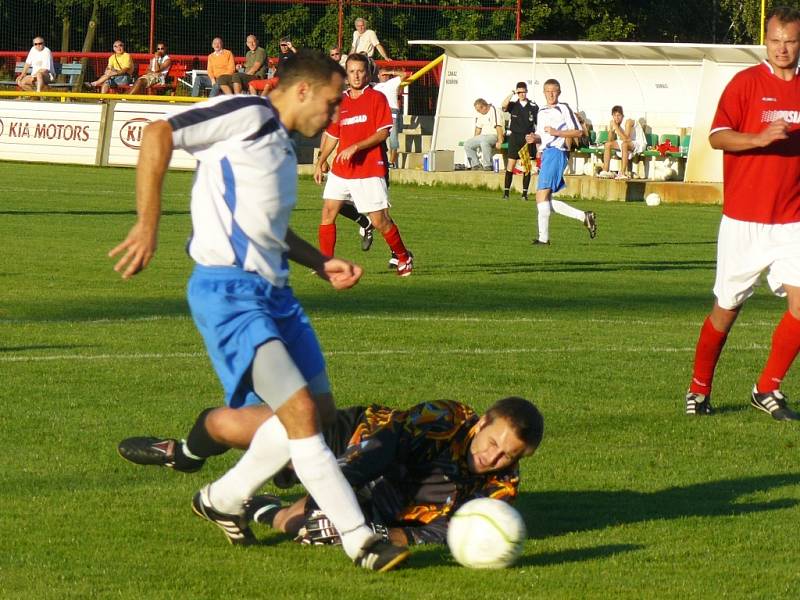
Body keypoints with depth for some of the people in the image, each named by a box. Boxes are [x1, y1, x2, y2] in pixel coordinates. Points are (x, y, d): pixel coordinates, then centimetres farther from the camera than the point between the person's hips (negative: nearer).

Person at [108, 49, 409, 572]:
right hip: (229, 290, -10)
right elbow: (157, 136, -16)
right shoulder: (247, 116, -8)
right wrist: (148, 226, -20)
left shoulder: (283, 148, 21)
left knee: (319, 409, 11)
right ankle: (360, 541, -15)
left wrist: (322, 264, 20)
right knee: (299, 408, -17)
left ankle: (223, 500, 27)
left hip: (274, 292, 10)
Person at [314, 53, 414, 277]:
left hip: (369, 171, -5)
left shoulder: (376, 98, -3)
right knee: (328, 212, -5)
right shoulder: (340, 101, 12)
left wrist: (355, 147, -19)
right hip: (340, 170, 5)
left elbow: (383, 132, -10)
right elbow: (332, 135, 21)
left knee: (379, 220, -2)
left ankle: (403, 258, 18)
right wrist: (321, 162, 17)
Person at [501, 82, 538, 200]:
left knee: (527, 166, 1)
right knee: (511, 164, -5)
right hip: (515, 137, 0)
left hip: (528, 138, 0)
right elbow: (504, 105, -17)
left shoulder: (533, 106, 3)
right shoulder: (513, 105, 4)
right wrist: (512, 94, -19)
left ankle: (525, 193, 6)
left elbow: (538, 124, 4)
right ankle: (506, 192, -2)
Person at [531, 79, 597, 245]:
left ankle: (543, 237, -17)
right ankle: (585, 217, 12)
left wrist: (557, 132, -15)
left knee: (542, 194, -17)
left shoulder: (564, 109, -2)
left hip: (556, 152, -9)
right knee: (547, 202, 7)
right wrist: (534, 138, 6)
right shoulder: (542, 111, 22)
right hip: (546, 153, 9)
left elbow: (578, 132, -5)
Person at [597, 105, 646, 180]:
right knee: (608, 144, -3)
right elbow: (611, 140, 2)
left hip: (639, 144, -8)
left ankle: (623, 173, -39)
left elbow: (625, 139, -35)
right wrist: (611, 130, -16)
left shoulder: (628, 121, -25)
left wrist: (616, 127, -32)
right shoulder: (613, 122, -3)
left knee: (624, 144, -37)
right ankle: (605, 171, -6)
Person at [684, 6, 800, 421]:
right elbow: (717, 137, -14)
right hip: (744, 220, -3)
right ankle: (699, 389, 23)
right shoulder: (746, 82, -4)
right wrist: (760, 138, -29)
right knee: (726, 309, 5)